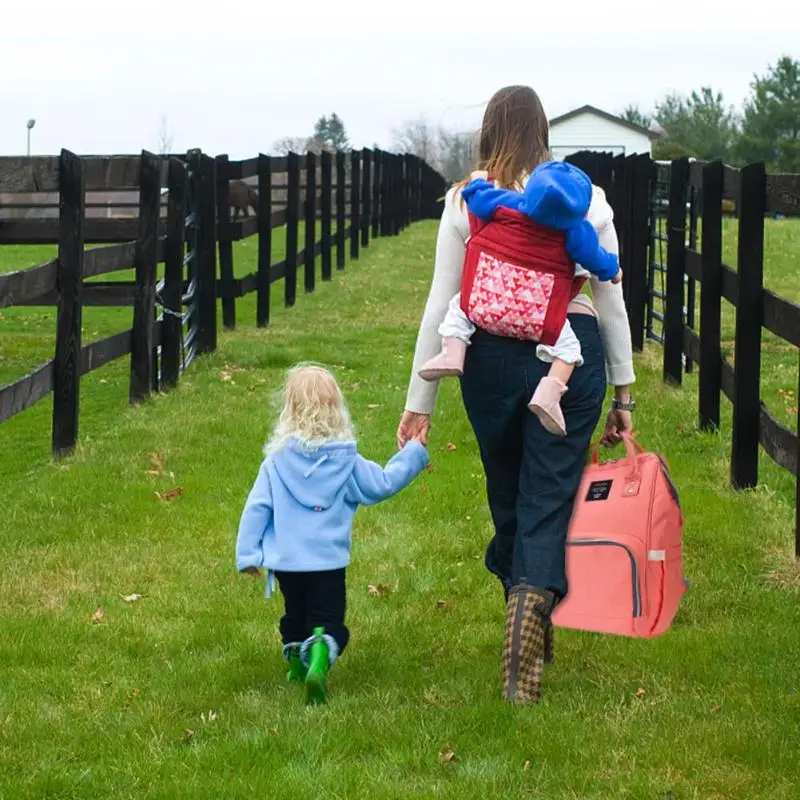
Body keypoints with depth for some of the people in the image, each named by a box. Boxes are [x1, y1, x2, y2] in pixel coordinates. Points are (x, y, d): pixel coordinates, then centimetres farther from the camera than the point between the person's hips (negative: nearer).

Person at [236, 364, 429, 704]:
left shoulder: (277, 461, -5)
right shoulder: (347, 462, -6)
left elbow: (256, 507, -3)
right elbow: (383, 484, 6)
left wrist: (248, 554, 4)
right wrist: (413, 454, 19)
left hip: (285, 560, 2)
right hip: (328, 561, -2)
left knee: (295, 616, 25)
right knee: (328, 622, -1)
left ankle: (296, 662, 33)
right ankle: (319, 659, -27)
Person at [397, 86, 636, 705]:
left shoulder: (466, 201, 0)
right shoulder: (585, 197, 2)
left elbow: (441, 306, 0)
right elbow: (612, 303, 5)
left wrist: (419, 404, 5)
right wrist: (623, 392, 13)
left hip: (492, 357, 1)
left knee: (508, 497, 17)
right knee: (549, 499, 1)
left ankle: (531, 636, 30)